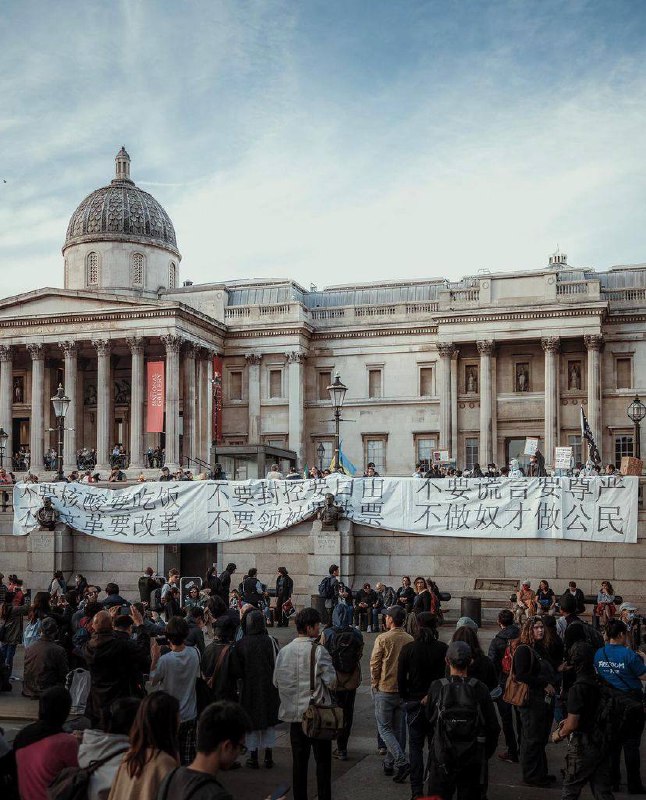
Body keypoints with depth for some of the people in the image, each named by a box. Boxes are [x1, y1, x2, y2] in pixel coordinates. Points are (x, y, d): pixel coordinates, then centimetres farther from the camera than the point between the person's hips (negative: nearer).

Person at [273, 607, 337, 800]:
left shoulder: (284, 651, 0)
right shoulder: (318, 651, -14)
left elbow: (276, 682, 7)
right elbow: (331, 682, -14)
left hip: (294, 713, 4)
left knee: (299, 761, 13)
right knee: (322, 761, 7)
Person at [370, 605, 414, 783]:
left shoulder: (383, 639, -13)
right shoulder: (410, 640, 0)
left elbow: (374, 665, -11)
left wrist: (374, 685, 4)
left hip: (385, 689, -5)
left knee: (384, 728, 4)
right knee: (398, 729, 14)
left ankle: (402, 762, -11)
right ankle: (390, 763, 22)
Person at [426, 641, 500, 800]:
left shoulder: (437, 687, -10)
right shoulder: (480, 689, -10)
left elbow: (429, 721, 2)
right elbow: (493, 727, -4)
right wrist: (485, 755, 10)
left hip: (442, 759, 0)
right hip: (473, 761, 0)